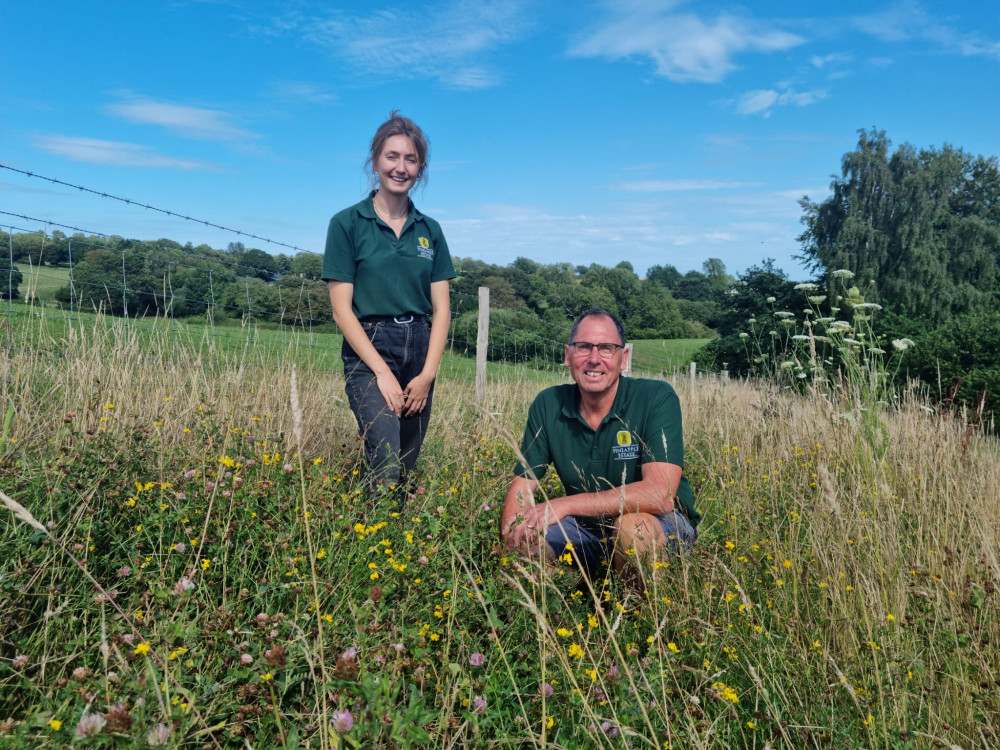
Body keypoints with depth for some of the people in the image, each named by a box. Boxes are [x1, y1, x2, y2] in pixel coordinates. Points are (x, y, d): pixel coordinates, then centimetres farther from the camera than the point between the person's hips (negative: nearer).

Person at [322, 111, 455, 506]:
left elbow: (441, 309, 8)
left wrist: (427, 374, -4)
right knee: (386, 472, -19)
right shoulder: (347, 223, 0)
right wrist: (382, 371, -12)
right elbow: (341, 308, -5)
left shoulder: (430, 230, 11)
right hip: (369, 351, -4)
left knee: (407, 469, 7)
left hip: (420, 351, 4)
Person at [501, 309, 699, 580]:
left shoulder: (657, 398, -20)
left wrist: (563, 505, -33)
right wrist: (512, 535, -25)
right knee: (524, 541, -20)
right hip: (586, 528, 4)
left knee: (632, 524, -35)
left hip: (664, 526, -3)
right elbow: (522, 486, -5)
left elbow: (660, 495, -30)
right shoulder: (547, 405, -7)